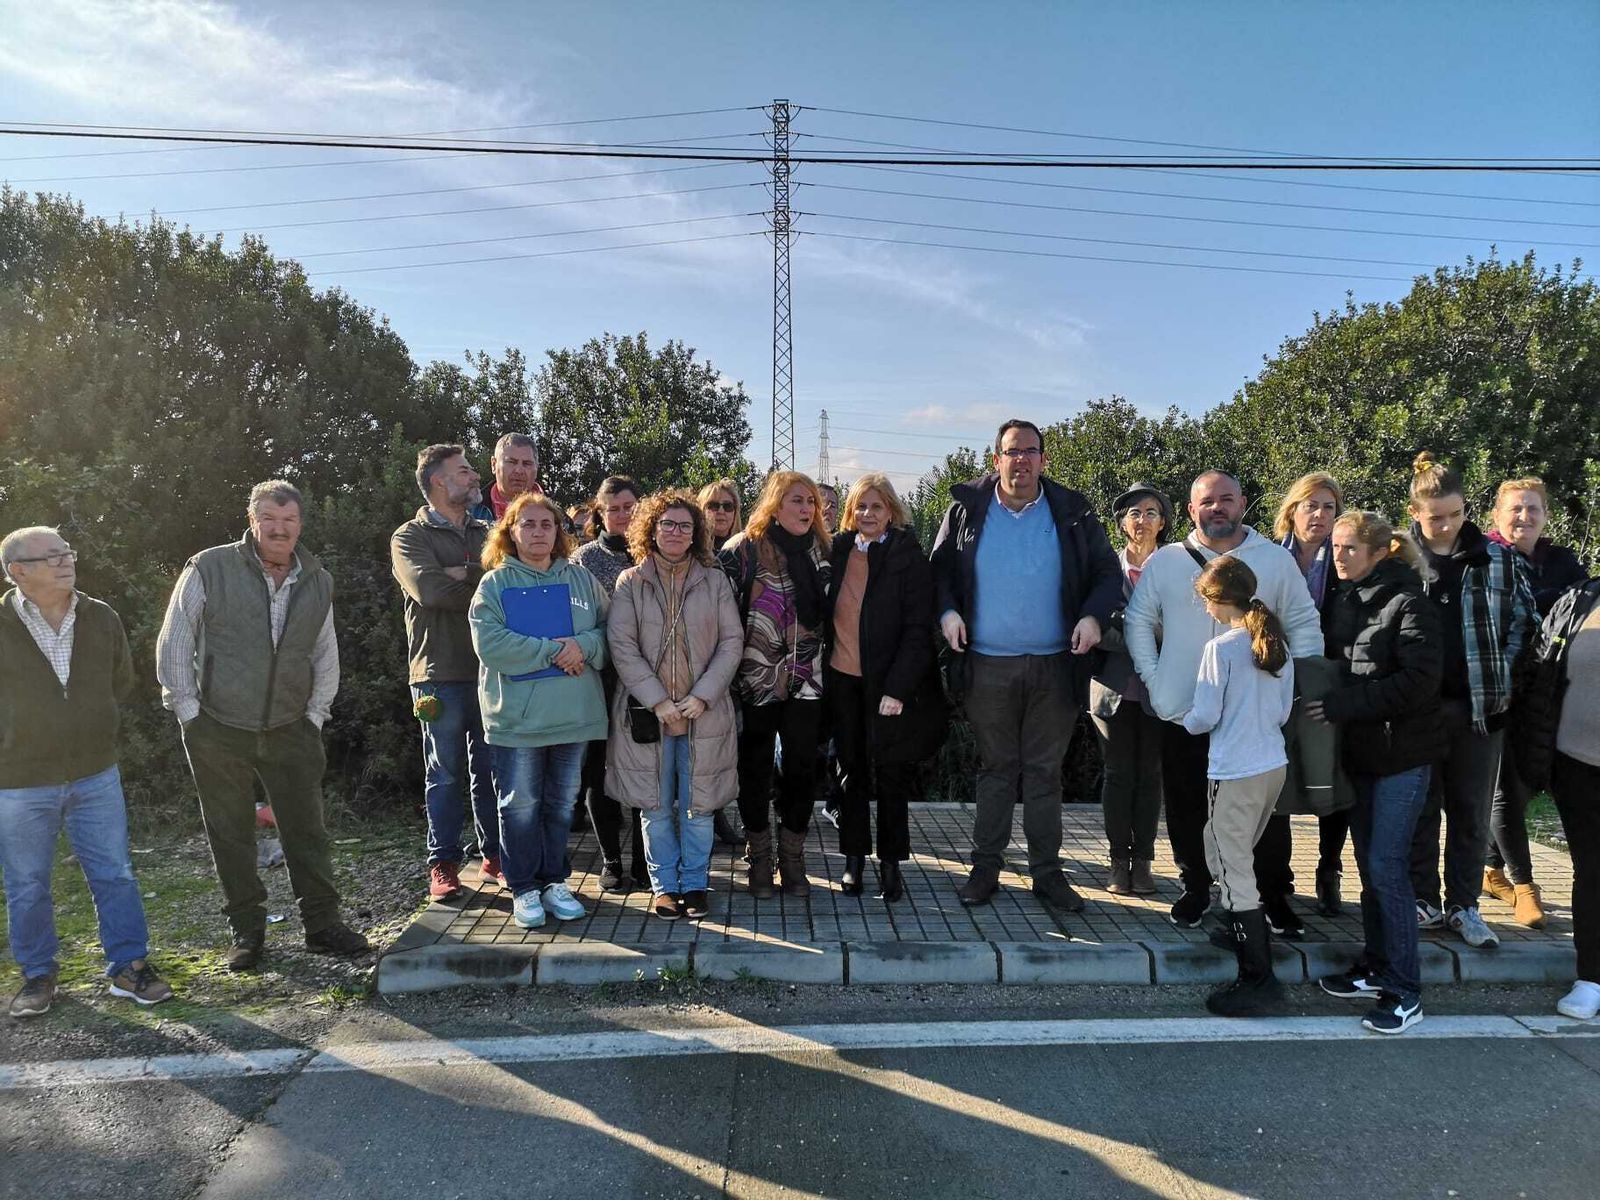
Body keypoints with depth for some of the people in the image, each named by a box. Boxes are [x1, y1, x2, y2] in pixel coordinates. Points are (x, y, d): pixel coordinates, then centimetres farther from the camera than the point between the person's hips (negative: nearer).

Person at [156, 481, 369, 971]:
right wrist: (187, 709, -6)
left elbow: (326, 655, 13)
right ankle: (246, 930, 22)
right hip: (218, 729, -2)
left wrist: (315, 714, 8)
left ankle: (322, 923, 17)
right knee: (230, 835, 9)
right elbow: (174, 643, -3)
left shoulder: (318, 582, 5)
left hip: (291, 729, 3)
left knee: (307, 829, 5)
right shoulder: (209, 569, -7)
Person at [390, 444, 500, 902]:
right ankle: (443, 864, 14)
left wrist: (462, 573, -13)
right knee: (446, 774, 4)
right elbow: (430, 590, -17)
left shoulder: (486, 533, 15)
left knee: (492, 770, 10)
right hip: (442, 675, -4)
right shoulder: (410, 537, 2)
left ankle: (495, 856, 20)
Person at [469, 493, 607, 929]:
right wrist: (552, 651, -16)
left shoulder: (580, 578, 10)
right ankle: (524, 888, 18)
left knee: (561, 805, 13)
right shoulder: (495, 583, 0)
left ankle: (555, 882, 27)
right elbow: (489, 643, -13)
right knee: (520, 807, 4)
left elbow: (608, 631, 5)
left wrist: (584, 646, -16)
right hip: (517, 717, -3)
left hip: (574, 714, 3)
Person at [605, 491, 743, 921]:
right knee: (656, 806, 7)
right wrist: (658, 701, -13)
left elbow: (732, 642, 0)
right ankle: (664, 885, 21)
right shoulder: (630, 583, 2)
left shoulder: (715, 581, 4)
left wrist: (702, 696, -10)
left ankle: (695, 883, 21)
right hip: (647, 711, 0)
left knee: (698, 805, 6)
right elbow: (621, 646, -5)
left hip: (704, 711, 0)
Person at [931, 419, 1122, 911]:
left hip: (1055, 666, 0)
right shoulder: (966, 510, 2)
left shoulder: (1073, 513, 2)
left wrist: (1093, 616, -12)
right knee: (995, 769, 10)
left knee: (1045, 772, 9)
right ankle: (986, 866, 19)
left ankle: (1047, 870, 20)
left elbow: (1108, 572, 5)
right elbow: (940, 570, 9)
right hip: (988, 666, 0)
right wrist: (947, 611, -9)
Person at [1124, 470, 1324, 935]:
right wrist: (1153, 679, 0)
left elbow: (1304, 624, 8)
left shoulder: (1276, 559, 4)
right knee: (1188, 809, 10)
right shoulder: (1163, 562, 4)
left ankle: (1274, 896, 22)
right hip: (1184, 712, 1)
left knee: (1266, 808, 6)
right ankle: (1194, 889, 27)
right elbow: (1138, 621, 8)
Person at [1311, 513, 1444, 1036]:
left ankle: (1405, 991, 4)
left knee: (1387, 866, -7)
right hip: (1357, 752, 7)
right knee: (1369, 863, 13)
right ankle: (1376, 968, 25)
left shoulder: (1409, 604, -12)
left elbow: (1420, 679, -20)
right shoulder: (1338, 602, 9)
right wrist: (1325, 703, -1)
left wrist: (1344, 704, -22)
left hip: (1402, 752, -7)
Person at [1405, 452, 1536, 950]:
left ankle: (1463, 905, 23)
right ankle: (1423, 900, 22)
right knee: (1421, 809, 10)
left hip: (1480, 705, 2)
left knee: (1472, 812, 10)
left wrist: (1501, 671, -1)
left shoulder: (1497, 559, 2)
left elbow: (1525, 619, 9)